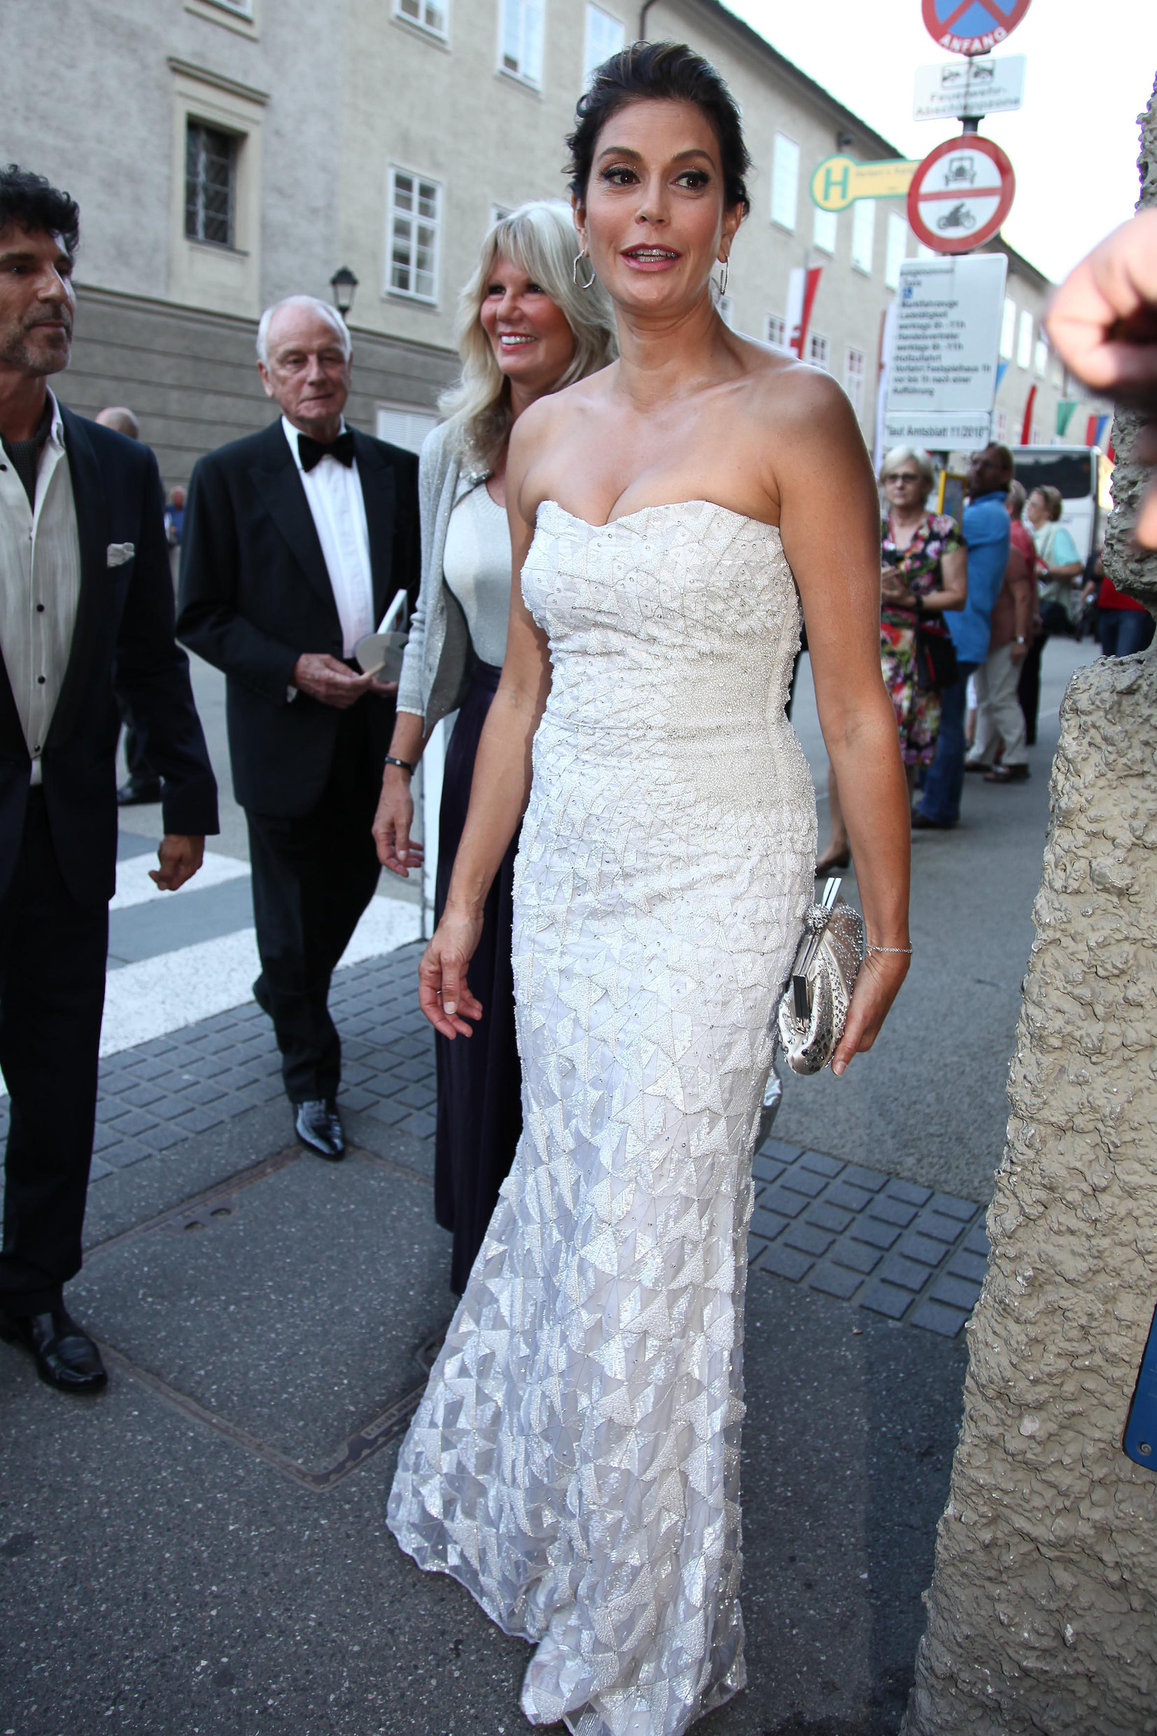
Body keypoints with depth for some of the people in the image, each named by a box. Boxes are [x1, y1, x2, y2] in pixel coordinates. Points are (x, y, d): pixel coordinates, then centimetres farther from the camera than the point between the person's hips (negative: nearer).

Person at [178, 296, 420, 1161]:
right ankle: (312, 1078, 25)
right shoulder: (229, 475, -3)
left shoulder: (397, 470, 7)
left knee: (353, 886, 18)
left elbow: (424, 590, 11)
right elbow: (202, 615, -5)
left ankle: (289, 994, 49)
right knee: (293, 912, 7)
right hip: (286, 733, -3)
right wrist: (293, 669, -17)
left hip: (378, 727, 4)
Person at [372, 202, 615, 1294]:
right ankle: (485, 1241, 38)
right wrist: (399, 768, 12)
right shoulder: (452, 449, 7)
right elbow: (436, 621, 12)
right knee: (479, 995, 14)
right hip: (484, 752, 5)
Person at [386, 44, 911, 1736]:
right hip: (564, 867, 5)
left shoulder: (791, 416, -8)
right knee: (563, 1200, 16)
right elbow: (524, 686, 12)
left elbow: (859, 705, -7)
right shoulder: (544, 433, 9)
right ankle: (516, 1497, 46)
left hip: (713, 881, -4)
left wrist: (888, 934, -6)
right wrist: (464, 900, 12)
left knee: (646, 1239, 4)